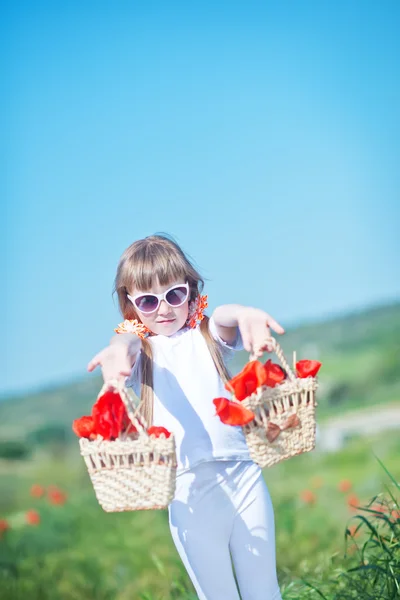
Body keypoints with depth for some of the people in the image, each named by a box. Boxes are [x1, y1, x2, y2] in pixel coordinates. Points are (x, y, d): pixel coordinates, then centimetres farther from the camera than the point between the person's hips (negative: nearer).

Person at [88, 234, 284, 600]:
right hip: (189, 490, -1)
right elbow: (129, 344, -16)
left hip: (243, 476, 1)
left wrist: (242, 313, -39)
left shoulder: (206, 336, 11)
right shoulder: (141, 350, 9)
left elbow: (222, 318, -12)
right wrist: (121, 346, -43)